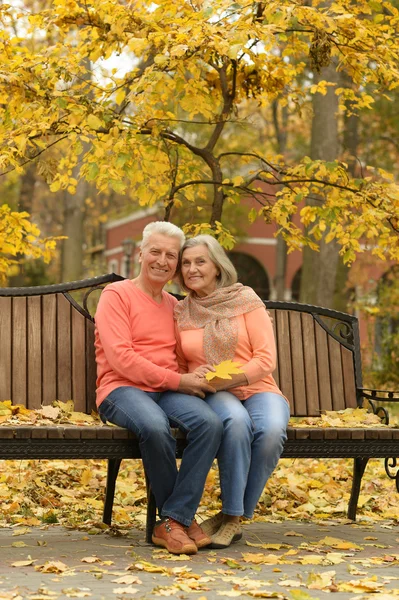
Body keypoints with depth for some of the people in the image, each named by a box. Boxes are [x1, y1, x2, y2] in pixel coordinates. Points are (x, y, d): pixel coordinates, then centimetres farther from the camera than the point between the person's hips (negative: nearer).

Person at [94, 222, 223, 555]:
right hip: (122, 390, -5)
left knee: (211, 422, -27)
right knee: (155, 426, -38)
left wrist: (195, 376, -3)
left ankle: (172, 521, -22)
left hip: (169, 390, 5)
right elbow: (120, 357, -10)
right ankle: (184, 516, -16)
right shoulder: (116, 295, 2)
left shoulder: (173, 304, 22)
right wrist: (178, 380, -13)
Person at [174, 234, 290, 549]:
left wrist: (225, 379, -18)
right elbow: (179, 367, 17)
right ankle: (231, 516, -24)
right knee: (236, 420, -37)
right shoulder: (180, 312, 9)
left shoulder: (245, 300, 2)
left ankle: (233, 517, -18)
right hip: (212, 398, 0)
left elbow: (266, 359, -5)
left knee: (271, 429, -36)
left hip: (257, 390, 0)